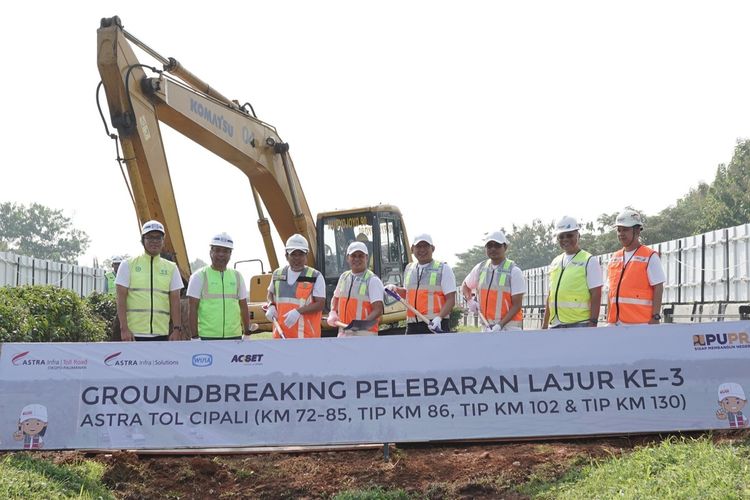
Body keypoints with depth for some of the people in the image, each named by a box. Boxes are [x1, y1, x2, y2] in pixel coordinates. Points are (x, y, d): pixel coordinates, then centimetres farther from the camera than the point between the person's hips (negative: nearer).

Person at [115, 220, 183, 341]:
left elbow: (175, 300, 8)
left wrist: (177, 329, -2)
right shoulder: (128, 265, 6)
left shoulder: (171, 268, 13)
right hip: (134, 333, -2)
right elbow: (121, 299, 0)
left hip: (161, 334, 2)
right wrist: (124, 328, -9)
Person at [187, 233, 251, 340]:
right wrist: (194, 336, -9)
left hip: (235, 335, 4)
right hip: (208, 336, -4)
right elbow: (192, 309, -3)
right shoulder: (199, 276, 1)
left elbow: (244, 308, 17)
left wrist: (247, 333, 12)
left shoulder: (237, 276, 14)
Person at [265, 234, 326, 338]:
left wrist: (298, 311, -21)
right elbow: (271, 294, 29)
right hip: (281, 334, 5)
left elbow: (320, 304, -8)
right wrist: (271, 306, 6)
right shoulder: (277, 274, 12)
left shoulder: (315, 277, -3)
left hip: (306, 335, -5)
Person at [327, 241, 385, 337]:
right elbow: (336, 298, 29)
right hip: (343, 333, 7)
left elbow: (378, 310, -17)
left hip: (364, 333, -7)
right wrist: (333, 313, 8)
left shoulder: (373, 280, -9)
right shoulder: (344, 277, 13)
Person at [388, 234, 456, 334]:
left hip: (436, 326, -5)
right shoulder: (409, 268, 18)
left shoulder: (443, 269, 0)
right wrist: (396, 289, 13)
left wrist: (439, 318, -21)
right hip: (413, 325, 5)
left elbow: (451, 299, -6)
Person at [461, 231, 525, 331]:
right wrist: (469, 300, 5)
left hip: (509, 325, -5)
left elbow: (517, 305, -9)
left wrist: (500, 325, -19)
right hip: (487, 326, 5)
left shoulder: (514, 271, -7)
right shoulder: (480, 268, 8)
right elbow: (465, 285, 27)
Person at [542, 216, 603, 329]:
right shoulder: (555, 262, 18)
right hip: (555, 325, 6)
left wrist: (593, 323, -15)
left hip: (579, 325, -6)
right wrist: (544, 325, 18)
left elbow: (596, 295, -7)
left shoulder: (589, 261, -1)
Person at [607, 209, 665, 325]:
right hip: (615, 323, 6)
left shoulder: (650, 257, -1)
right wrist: (608, 319, 15)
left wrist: (655, 318, -12)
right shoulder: (614, 258, 17)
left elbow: (658, 289, -5)